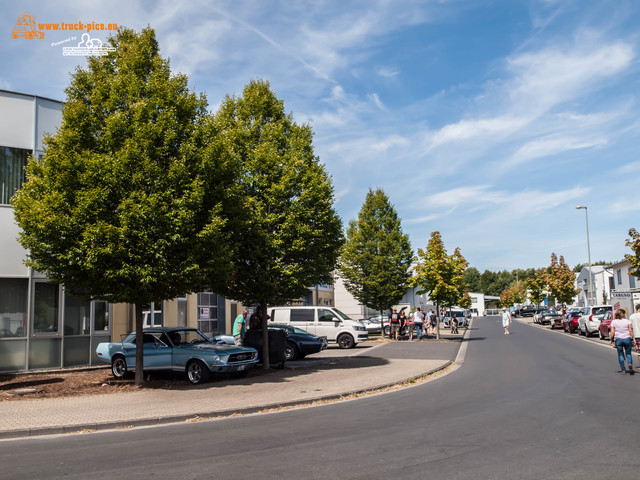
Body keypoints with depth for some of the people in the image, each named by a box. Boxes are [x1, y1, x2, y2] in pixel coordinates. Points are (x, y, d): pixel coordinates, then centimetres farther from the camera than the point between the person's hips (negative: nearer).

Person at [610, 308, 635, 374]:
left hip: (618, 339, 0)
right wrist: (633, 339, 4)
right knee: (628, 353, 12)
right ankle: (630, 363, -15)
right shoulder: (627, 320, 1)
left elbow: (612, 332, -3)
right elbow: (630, 330, -2)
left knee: (620, 354, 7)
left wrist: (611, 340, 6)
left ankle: (623, 370, 7)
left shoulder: (613, 322, 0)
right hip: (627, 338, 0)